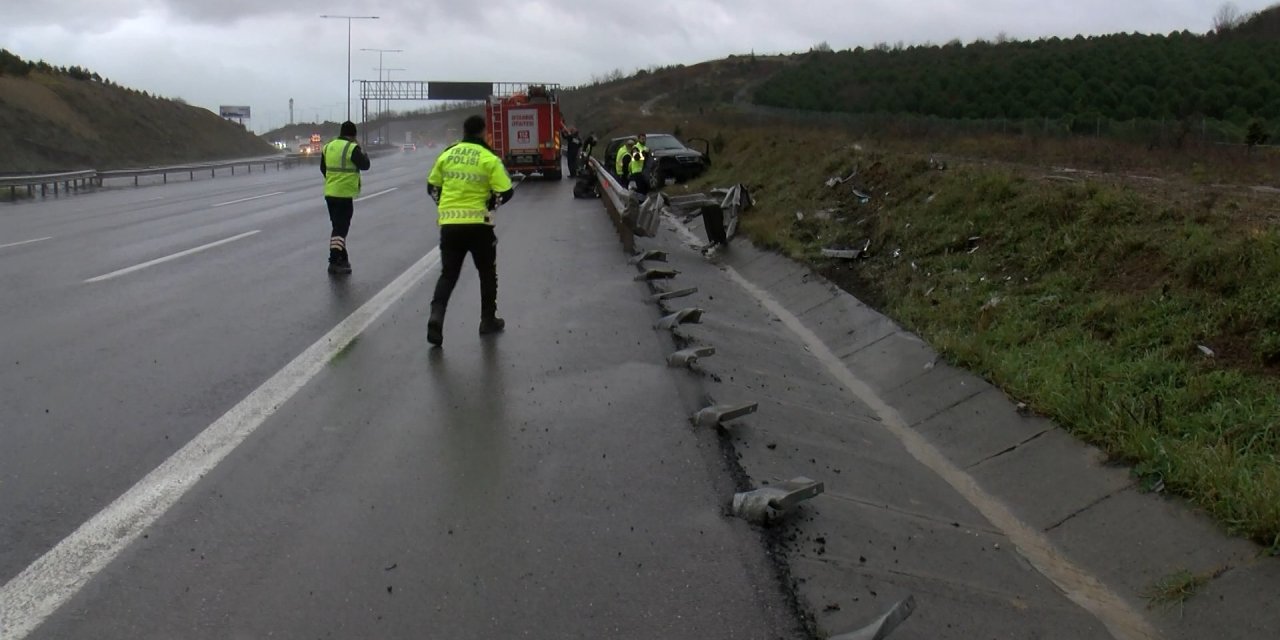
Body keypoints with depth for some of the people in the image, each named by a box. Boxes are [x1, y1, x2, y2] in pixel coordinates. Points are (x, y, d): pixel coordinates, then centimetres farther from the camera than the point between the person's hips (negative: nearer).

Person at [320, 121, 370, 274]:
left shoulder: (328, 147, 10)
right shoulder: (352, 148, -13)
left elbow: (323, 168, 16)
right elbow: (365, 165, -11)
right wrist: (364, 155, 9)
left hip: (330, 193, 7)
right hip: (345, 194, -7)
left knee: (338, 226, 17)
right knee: (341, 227, -5)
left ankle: (342, 258, 23)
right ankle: (334, 261, -11)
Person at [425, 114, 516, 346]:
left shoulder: (446, 154, 6)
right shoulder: (489, 159, -7)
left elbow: (432, 186, 14)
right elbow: (506, 192, -10)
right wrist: (490, 204, 8)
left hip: (449, 224, 3)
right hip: (478, 224, -3)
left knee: (448, 273, 10)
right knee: (487, 273, 16)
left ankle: (436, 316, -12)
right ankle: (488, 321, 23)